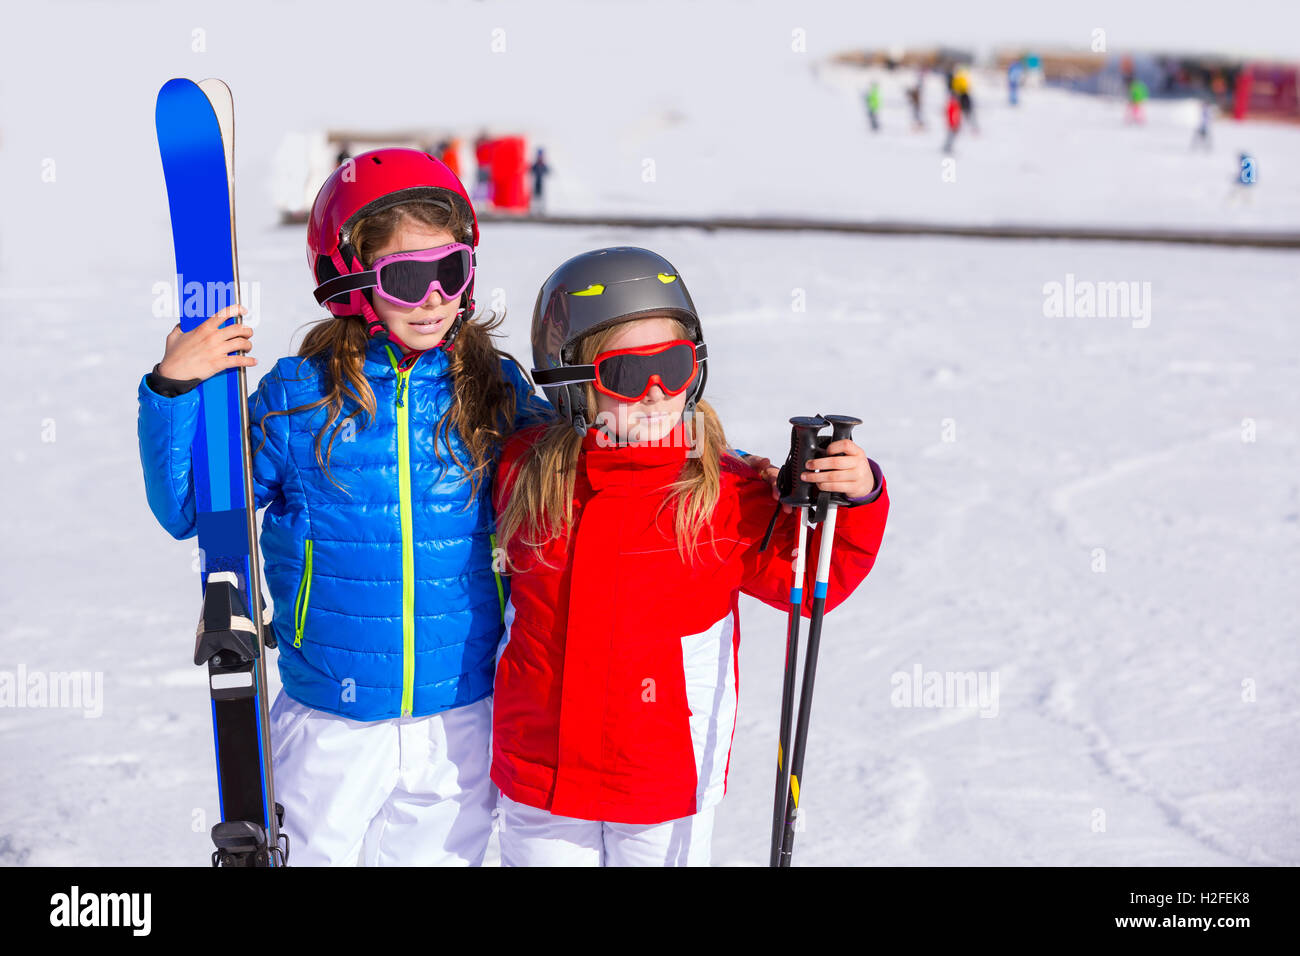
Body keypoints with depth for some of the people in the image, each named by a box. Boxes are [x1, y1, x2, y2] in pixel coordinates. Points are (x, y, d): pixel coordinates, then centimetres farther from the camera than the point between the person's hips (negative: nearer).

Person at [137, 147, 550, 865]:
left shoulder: (495, 390, -3)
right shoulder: (297, 398, -7)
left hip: (461, 721, 1)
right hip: (330, 726, -1)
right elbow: (186, 511, -2)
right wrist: (173, 388, -14)